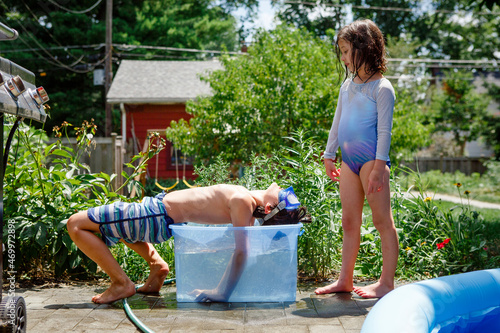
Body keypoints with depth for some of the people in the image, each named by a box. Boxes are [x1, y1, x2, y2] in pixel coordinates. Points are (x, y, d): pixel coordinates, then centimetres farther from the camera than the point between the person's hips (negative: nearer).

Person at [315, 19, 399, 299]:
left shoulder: (381, 88, -8)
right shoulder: (348, 85, 15)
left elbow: (384, 130, -13)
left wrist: (379, 166, -18)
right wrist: (329, 155, 23)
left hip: (371, 160, -8)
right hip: (349, 161, 8)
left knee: (383, 221, -2)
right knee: (350, 223, 11)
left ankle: (387, 282, 4)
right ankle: (345, 280, 18)